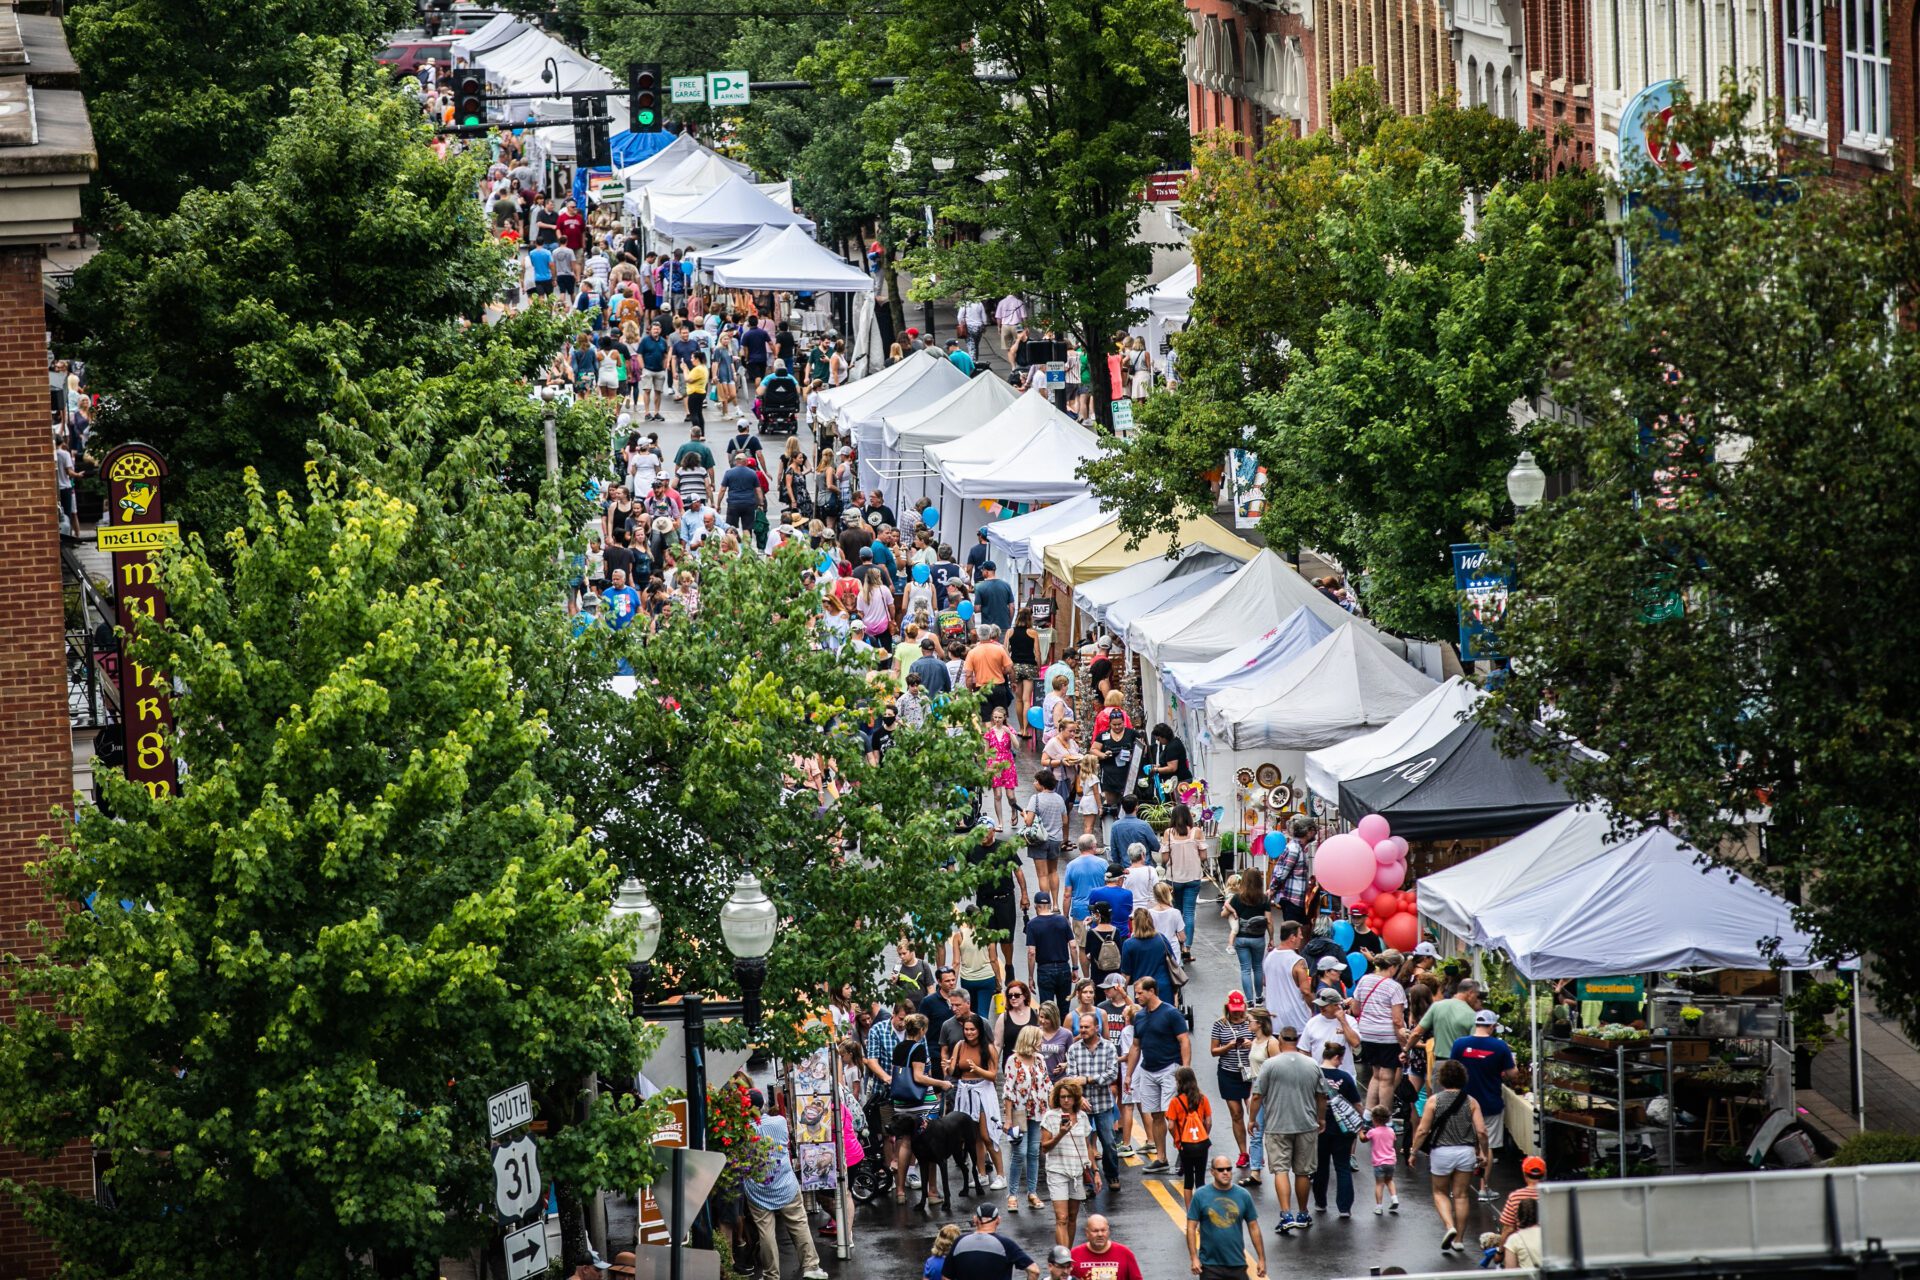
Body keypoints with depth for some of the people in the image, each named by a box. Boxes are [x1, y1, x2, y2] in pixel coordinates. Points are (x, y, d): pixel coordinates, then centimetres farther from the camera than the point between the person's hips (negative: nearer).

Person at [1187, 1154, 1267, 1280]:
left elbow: (1254, 1228, 7)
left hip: (1237, 1264, 2)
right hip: (1210, 1264, -2)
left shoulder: (1243, 1196, 2)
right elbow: (1191, 1227, -3)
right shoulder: (1200, 1196, -4)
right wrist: (1194, 1258, -11)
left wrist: (1261, 1259, 5)